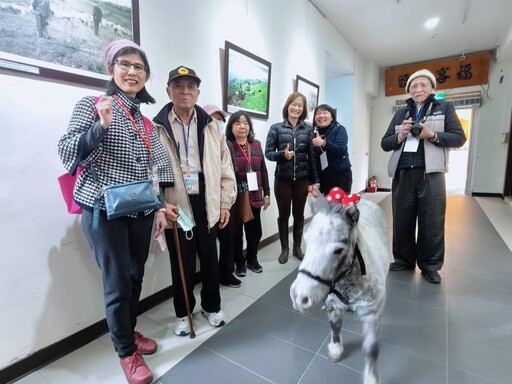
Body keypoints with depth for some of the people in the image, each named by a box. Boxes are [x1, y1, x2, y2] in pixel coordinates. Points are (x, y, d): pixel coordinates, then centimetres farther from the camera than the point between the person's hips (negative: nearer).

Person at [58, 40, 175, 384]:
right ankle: (127, 352, 23)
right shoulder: (91, 105, 0)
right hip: (103, 209, -4)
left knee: (136, 277, 13)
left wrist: (160, 207, 9)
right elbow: (67, 154, -7)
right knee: (118, 282, 1)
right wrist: (101, 126, -21)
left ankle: (129, 332, 37)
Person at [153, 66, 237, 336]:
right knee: (182, 262, 11)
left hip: (206, 202, 2)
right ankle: (183, 312, 34)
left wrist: (225, 203, 3)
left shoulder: (210, 126, 7)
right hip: (175, 204, -2)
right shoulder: (157, 127, 0)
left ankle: (211, 306, 37)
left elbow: (225, 167, 6)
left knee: (210, 258, 14)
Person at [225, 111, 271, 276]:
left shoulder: (256, 144, 8)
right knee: (236, 232, 9)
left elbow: (263, 170, 11)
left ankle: (252, 259, 36)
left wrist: (266, 194, 11)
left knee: (255, 230, 14)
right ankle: (240, 262, 29)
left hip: (254, 197, 5)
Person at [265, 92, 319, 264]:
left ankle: (297, 247, 31)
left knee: (299, 215, 13)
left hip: (302, 179, 2)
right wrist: (282, 154, -22)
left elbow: (312, 156, 3)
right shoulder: (276, 128, -2)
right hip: (282, 179, -1)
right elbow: (268, 153, -3)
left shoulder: (308, 129, 3)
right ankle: (284, 248, 27)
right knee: (284, 215, 9)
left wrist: (315, 180, 2)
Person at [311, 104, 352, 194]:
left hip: (340, 175, -3)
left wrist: (324, 143, -31)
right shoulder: (314, 132, 9)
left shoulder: (339, 129, -1)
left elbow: (340, 150, -16)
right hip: (322, 177, 3)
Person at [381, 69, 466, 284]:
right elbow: (385, 143, 11)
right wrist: (400, 136, -8)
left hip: (430, 173, -2)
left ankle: (430, 265, 16)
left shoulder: (444, 108, 10)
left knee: (432, 222, 1)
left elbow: (459, 137, 2)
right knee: (402, 220, 8)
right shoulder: (401, 113, 16)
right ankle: (404, 259, 23)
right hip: (402, 174, 3)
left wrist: (432, 135, -13)